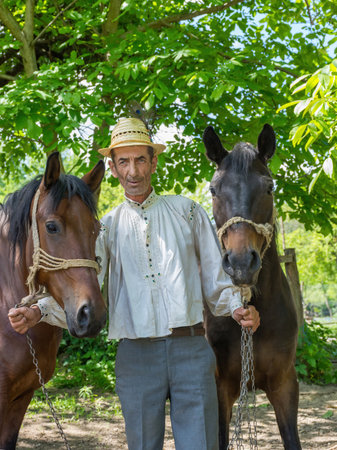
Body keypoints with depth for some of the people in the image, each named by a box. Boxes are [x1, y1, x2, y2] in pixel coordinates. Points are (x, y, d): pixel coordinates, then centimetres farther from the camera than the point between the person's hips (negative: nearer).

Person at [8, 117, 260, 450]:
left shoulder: (187, 211, 9)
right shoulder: (108, 227, 11)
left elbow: (215, 277, 9)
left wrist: (237, 307, -10)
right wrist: (39, 312, -16)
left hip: (191, 350, -1)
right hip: (136, 356, 1)